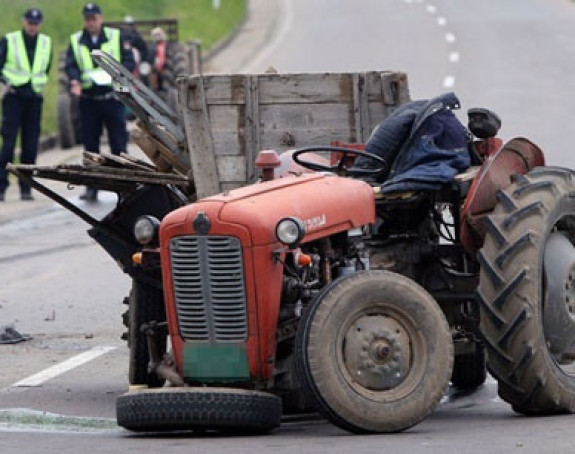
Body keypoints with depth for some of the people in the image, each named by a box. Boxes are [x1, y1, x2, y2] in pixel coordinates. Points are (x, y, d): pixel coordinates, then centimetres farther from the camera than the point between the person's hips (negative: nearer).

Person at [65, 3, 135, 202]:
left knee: (118, 143, -3)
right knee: (90, 144, 3)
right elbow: (70, 65, -1)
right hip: (88, 100, 2)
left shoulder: (116, 37, 6)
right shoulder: (76, 41, 9)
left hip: (112, 97, -1)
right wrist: (75, 81, -21)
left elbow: (129, 62, 4)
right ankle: (91, 187, 8)